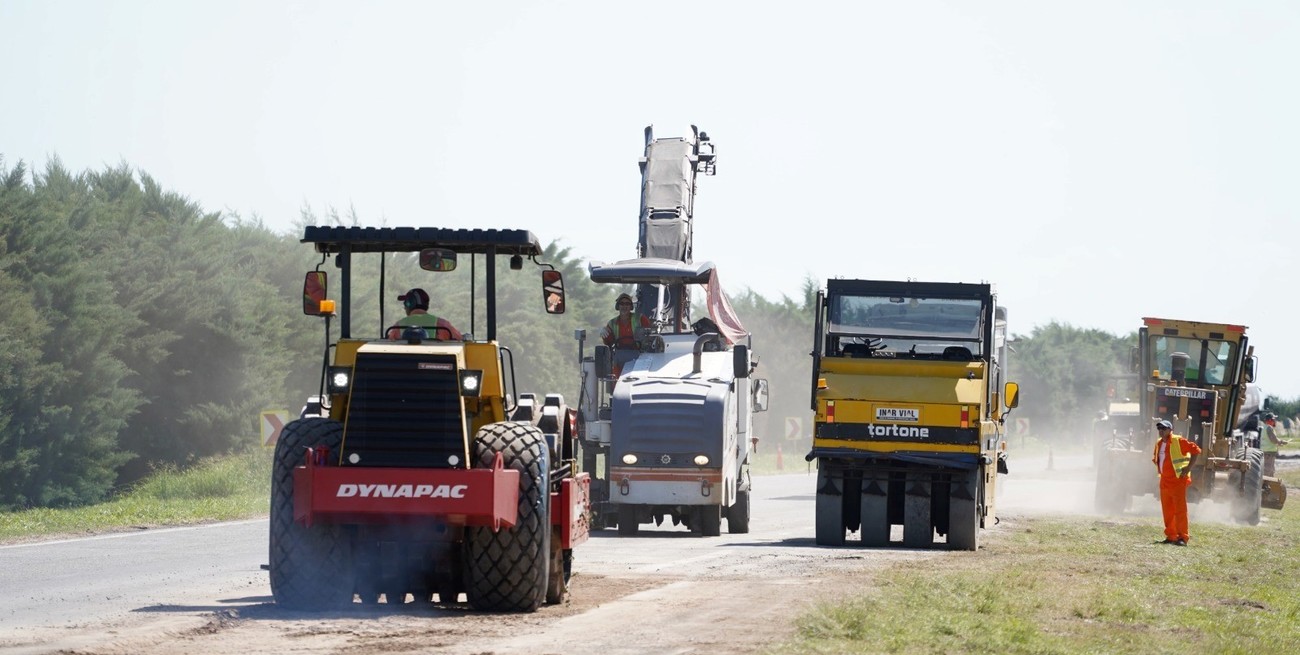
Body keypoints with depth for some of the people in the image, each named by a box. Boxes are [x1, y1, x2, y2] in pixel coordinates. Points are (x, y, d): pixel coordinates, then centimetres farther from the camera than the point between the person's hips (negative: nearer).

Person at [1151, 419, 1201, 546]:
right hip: (1164, 481, 8)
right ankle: (1171, 536, 17)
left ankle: (1182, 537, -9)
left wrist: (1188, 467, -16)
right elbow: (1155, 458, 32)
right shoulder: (1159, 443, 13)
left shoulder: (1178, 441, -11)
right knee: (1167, 510, 10)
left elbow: (1195, 450, -14)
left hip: (1178, 480, -8)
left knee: (1180, 509, -9)